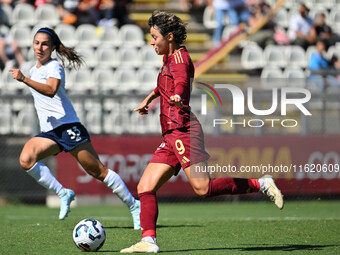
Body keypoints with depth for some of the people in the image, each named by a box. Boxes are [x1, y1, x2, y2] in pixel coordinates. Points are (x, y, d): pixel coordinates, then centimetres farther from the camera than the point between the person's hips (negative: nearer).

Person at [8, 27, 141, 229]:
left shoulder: (54, 67, -7)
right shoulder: (34, 70, 19)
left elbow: (50, 90, -30)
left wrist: (24, 79, -39)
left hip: (68, 128, -7)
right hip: (49, 132, 7)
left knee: (98, 171, -6)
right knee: (26, 159, -22)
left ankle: (134, 205, 7)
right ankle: (63, 194, -13)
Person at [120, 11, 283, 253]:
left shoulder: (179, 57, -6)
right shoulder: (169, 59, 21)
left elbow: (181, 80, -29)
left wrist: (176, 97, -50)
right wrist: (149, 98, 57)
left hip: (183, 130, -10)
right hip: (170, 136, 10)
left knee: (203, 188, -19)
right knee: (145, 187, -1)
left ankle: (260, 184, -7)